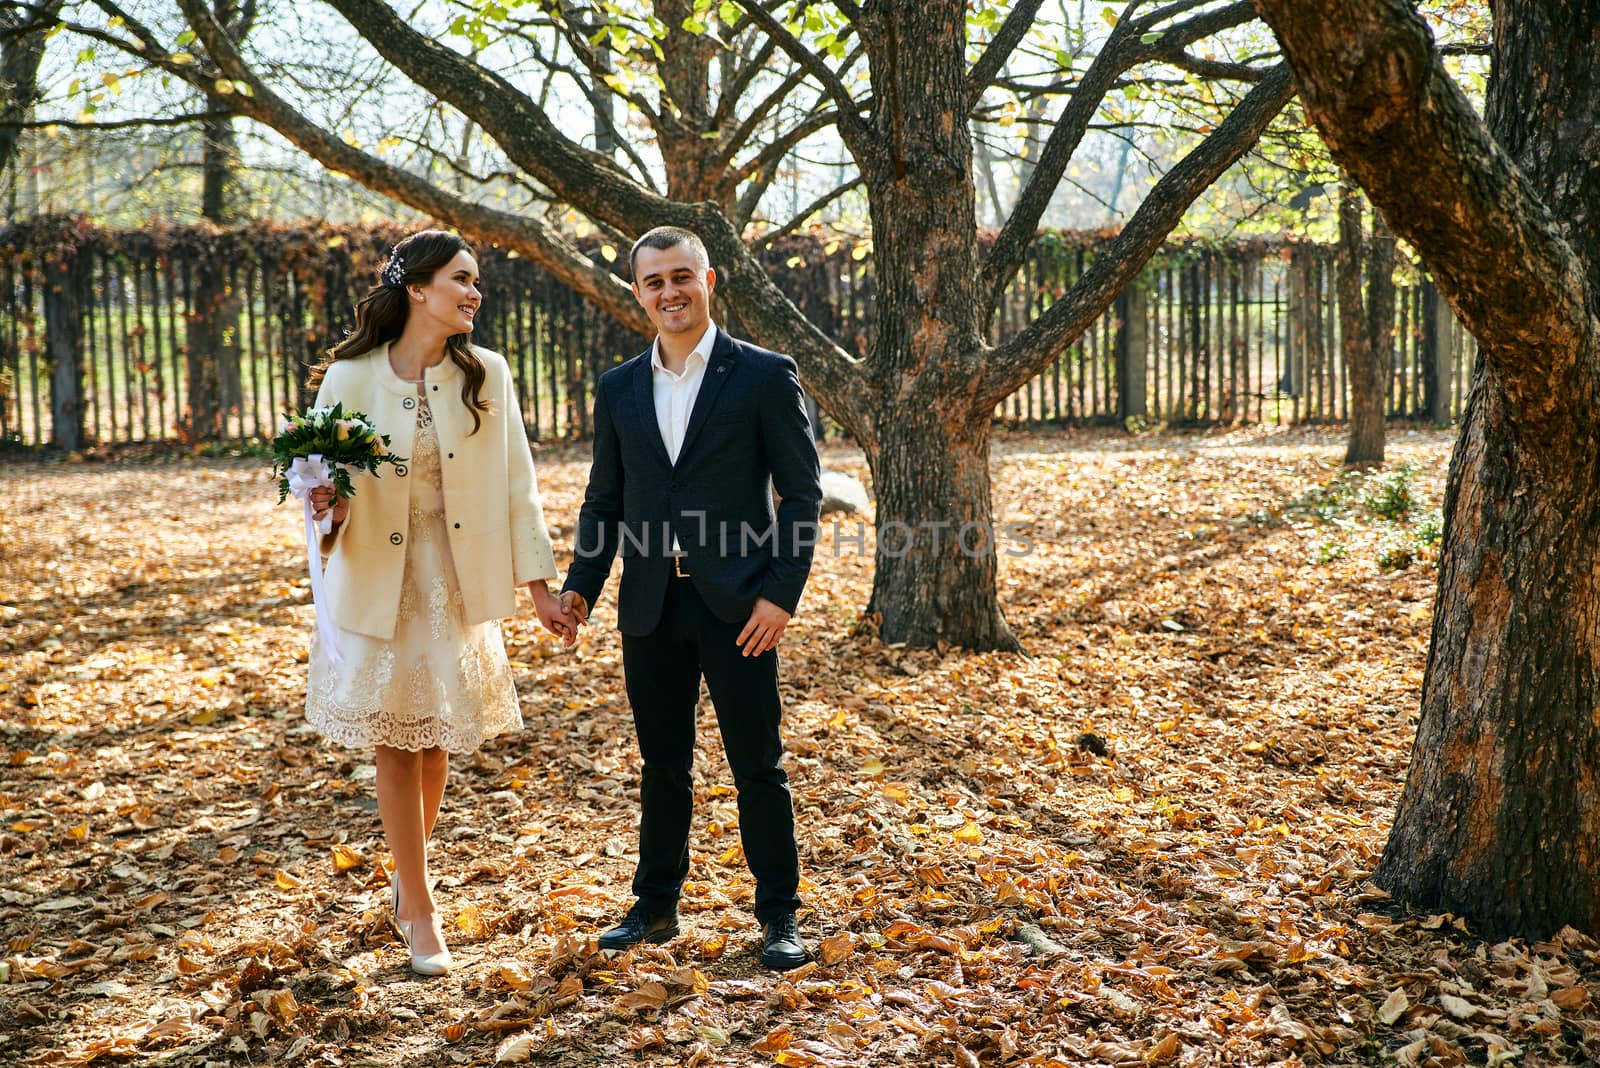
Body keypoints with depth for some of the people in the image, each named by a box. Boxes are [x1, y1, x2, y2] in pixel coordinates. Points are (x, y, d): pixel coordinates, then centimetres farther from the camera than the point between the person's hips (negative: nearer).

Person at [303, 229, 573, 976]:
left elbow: (515, 484, 0)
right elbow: (319, 476, -1)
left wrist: (540, 585, -2)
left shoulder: (485, 375, -2)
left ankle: (407, 880, 35)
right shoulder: (350, 379, -8)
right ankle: (420, 912, 17)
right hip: (379, 585, -2)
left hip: (457, 583, 2)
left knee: (436, 741, 11)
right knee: (395, 746, 5)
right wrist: (324, 503, -25)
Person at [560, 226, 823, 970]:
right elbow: (604, 502, 15)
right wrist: (580, 586, 2)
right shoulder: (618, 389, 10)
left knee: (758, 767, 3)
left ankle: (779, 917, 17)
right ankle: (655, 907, 28)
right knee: (662, 766, 15)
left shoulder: (764, 376, -3)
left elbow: (802, 495, -4)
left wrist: (782, 593, -13)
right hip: (650, 608, 4)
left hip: (737, 605, -4)